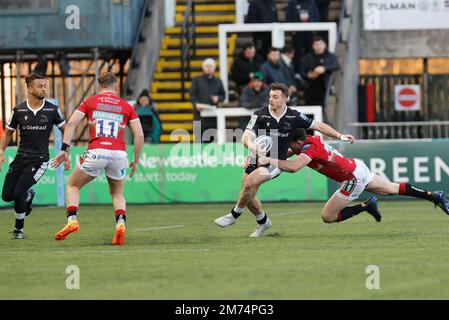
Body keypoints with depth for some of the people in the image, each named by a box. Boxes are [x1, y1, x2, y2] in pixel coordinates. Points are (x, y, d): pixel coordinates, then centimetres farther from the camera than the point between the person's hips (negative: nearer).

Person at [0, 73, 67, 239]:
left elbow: (65, 130, 7)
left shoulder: (52, 110, -4)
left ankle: (19, 229, 4)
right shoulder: (19, 110, 0)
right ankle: (28, 196, 32)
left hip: (39, 159, -3)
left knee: (18, 193, -18)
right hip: (21, 157, 3)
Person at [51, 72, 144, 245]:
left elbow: (71, 123, 0)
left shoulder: (90, 102, 12)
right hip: (119, 153, 2)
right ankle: (120, 223, -2)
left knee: (72, 185, 20)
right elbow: (139, 135, 8)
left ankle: (72, 220, -1)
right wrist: (136, 161, 17)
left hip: (96, 152, -2)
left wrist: (64, 149, -1)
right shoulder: (126, 106, 14)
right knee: (117, 194, 24)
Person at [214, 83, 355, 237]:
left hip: (275, 162, -3)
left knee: (249, 184, -24)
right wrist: (251, 145, -43)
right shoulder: (260, 115, -10)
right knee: (248, 197, 2)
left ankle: (234, 215, -4)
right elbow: (246, 136, -19)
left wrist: (339, 136, -2)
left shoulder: (294, 117, -9)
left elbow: (318, 126, 2)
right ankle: (263, 222, 30)